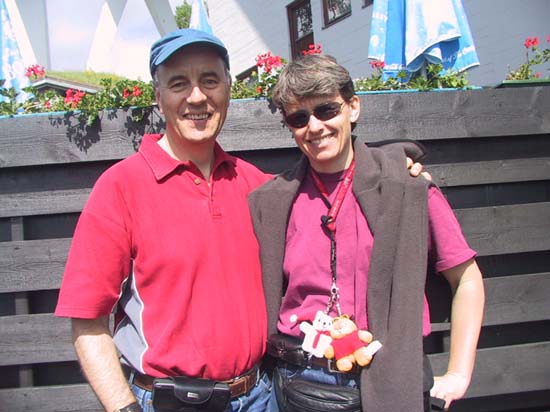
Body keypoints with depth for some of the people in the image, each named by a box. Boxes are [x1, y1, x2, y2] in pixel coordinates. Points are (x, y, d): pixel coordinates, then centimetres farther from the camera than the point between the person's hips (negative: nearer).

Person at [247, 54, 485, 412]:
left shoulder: (408, 187, -7)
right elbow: (259, 294, 10)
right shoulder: (271, 203, -1)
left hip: (387, 383, -1)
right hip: (297, 383, 2)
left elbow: (467, 279, -1)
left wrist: (458, 375, -4)